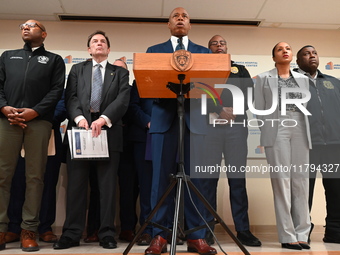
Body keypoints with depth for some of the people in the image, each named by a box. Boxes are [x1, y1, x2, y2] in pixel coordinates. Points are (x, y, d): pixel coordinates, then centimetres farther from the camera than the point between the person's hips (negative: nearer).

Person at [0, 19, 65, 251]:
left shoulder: (54, 60, 17)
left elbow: (57, 90, 3)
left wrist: (35, 111, -10)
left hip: (39, 121, -2)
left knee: (35, 176, -3)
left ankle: (29, 230, 3)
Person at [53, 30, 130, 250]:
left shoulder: (120, 72, 14)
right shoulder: (77, 69, 19)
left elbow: (123, 100, -2)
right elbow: (71, 97, 5)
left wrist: (103, 119, -17)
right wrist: (79, 117, -14)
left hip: (109, 131, -1)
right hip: (80, 128, 1)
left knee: (108, 185, 1)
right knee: (76, 183, 1)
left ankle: (107, 234, 8)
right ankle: (72, 233, 9)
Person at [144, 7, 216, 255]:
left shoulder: (204, 52, 19)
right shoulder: (153, 51, 19)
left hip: (194, 119, 1)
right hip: (164, 118, 0)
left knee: (194, 177, -1)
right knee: (162, 177, -2)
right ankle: (160, 235, 5)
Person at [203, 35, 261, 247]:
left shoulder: (240, 69, 21)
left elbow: (250, 94, 9)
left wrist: (235, 111, -8)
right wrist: (219, 110, -12)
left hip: (237, 126, 2)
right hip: (209, 126, -1)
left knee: (238, 177, 0)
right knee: (209, 177, -2)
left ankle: (243, 230, 6)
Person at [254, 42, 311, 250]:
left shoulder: (303, 78, 18)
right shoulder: (264, 78, 8)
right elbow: (259, 109, 4)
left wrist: (307, 132, 8)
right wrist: (268, 132, -1)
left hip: (300, 132, 4)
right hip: (277, 132, -3)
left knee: (301, 181, 2)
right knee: (282, 181, -5)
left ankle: (302, 234, 10)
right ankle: (287, 236, 2)